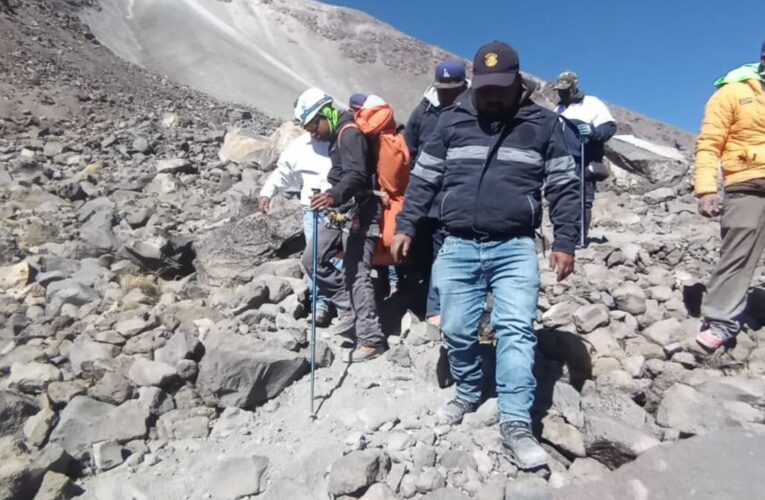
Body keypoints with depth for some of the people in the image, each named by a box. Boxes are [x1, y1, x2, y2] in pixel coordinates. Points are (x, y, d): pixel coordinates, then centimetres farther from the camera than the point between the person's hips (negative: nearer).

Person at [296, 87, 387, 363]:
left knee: (357, 275, -10)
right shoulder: (339, 134, 17)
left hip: (359, 213, -10)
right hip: (341, 214, 10)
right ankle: (351, 303, 17)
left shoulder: (349, 132, -13)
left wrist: (333, 195, -45)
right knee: (312, 259, 9)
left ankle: (371, 340, -2)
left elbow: (357, 175, -29)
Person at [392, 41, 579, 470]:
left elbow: (565, 186, 7)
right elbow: (424, 179, 12)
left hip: (515, 248, -1)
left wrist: (565, 242, 0)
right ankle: (468, 395, 32)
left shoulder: (543, 124, 6)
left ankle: (517, 425, -1)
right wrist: (406, 226, 6)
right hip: (458, 246, 2)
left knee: (516, 330, -9)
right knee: (457, 330, 7)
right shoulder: (452, 121, 9)